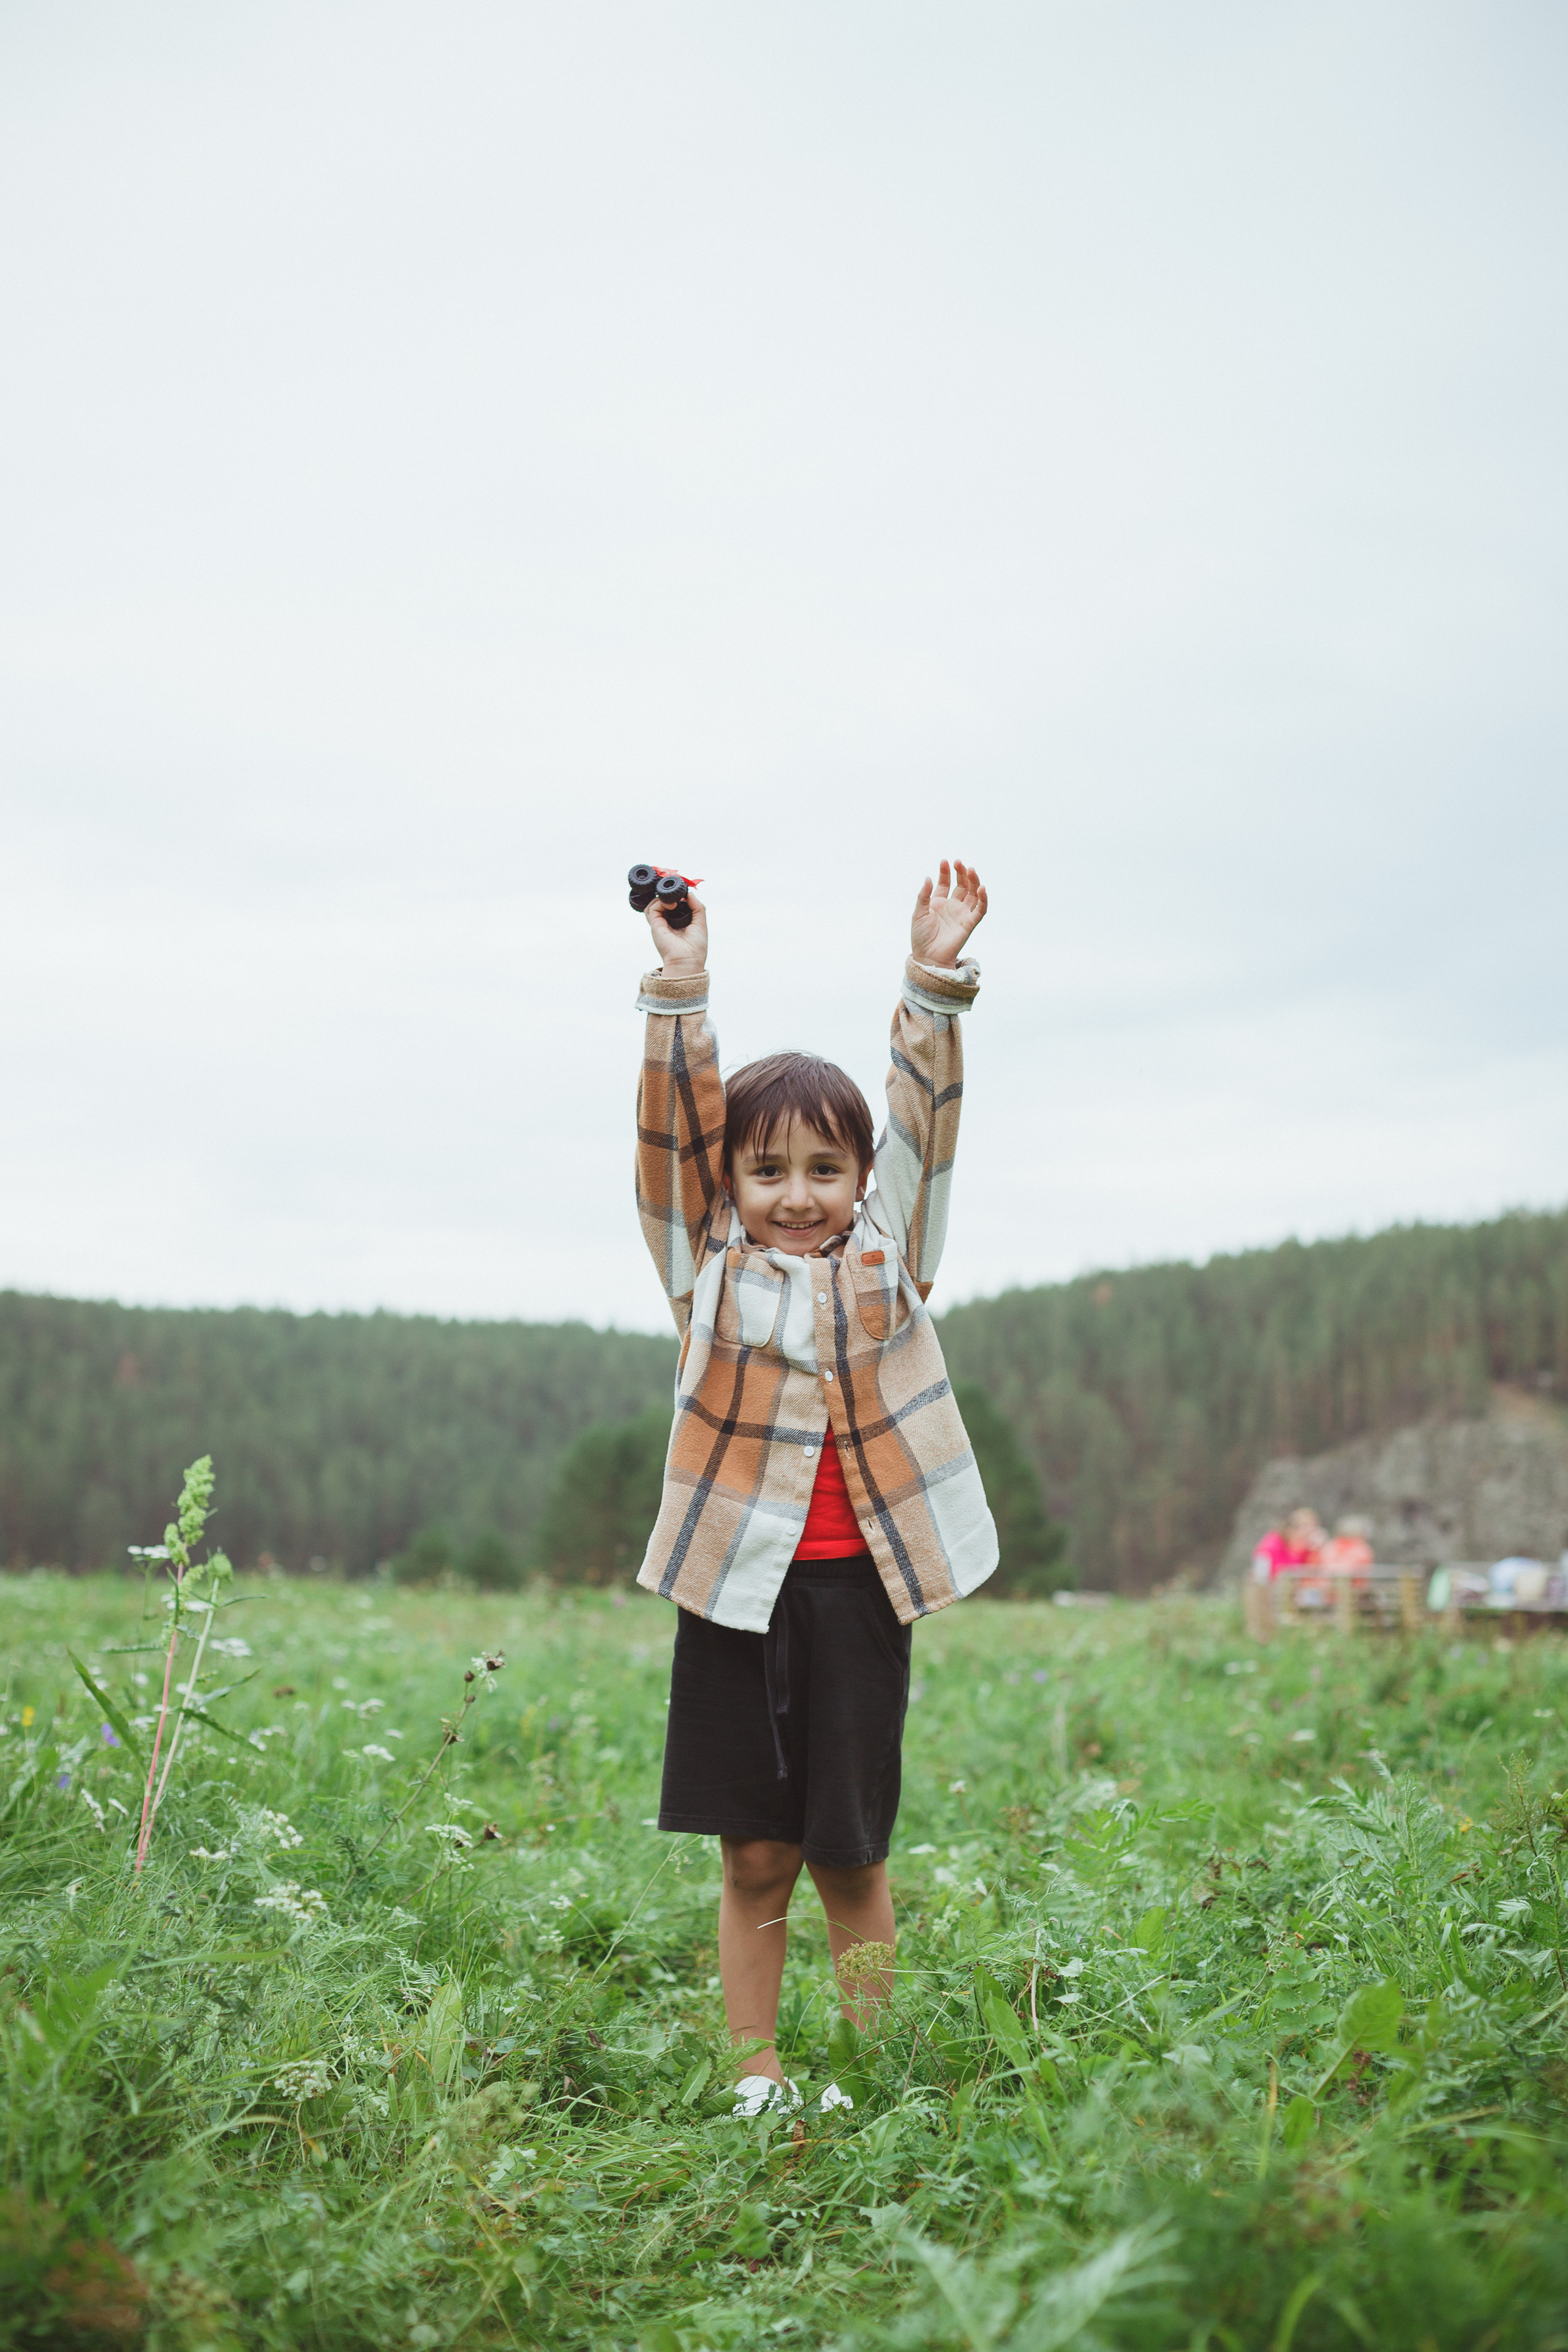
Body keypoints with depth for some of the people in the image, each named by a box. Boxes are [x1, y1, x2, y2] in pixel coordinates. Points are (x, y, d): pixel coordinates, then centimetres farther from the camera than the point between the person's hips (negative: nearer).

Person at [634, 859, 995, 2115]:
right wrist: (680, 994, -11)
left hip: (857, 1586, 0)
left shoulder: (886, 1258, 8)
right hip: (737, 1583, 0)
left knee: (850, 1854, 9)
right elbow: (674, 1127, -2)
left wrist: (935, 979, -9)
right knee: (754, 1856, 8)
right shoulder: (711, 1265, 6)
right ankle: (757, 2080, 21)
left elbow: (926, 1119, 0)